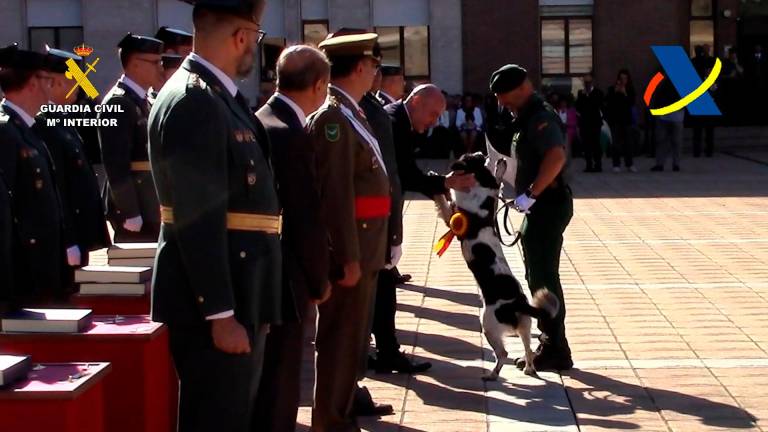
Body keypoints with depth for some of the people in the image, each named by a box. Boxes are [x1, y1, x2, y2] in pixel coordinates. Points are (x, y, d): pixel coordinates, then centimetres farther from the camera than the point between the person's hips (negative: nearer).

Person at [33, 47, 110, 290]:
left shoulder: (60, 121, 13)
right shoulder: (44, 126, -17)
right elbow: (55, 190, -21)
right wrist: (68, 243, -21)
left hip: (77, 235, 9)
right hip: (63, 243, -9)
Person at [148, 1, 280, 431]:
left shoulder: (219, 96, 12)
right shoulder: (194, 101, -18)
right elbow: (199, 221, -23)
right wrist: (220, 313, -23)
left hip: (238, 296, 10)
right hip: (217, 302, -10)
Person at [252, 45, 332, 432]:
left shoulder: (261, 123, 8)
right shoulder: (291, 137, -20)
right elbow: (308, 221, -19)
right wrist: (319, 281, -4)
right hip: (281, 283, -9)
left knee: (267, 386, 21)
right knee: (276, 396, 1)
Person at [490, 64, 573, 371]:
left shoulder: (540, 117, -17)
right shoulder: (528, 117, 16)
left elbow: (556, 157, -32)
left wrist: (531, 193, -31)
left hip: (548, 205, -11)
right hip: (541, 206, 11)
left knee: (543, 277, -6)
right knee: (540, 276, 16)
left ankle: (555, 351, 1)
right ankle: (551, 344, 24)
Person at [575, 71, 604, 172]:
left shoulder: (598, 92, 1)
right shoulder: (581, 93, 12)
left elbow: (598, 106, -10)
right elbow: (577, 107, 4)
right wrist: (582, 96, -6)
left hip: (595, 122, -3)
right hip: (584, 122, 3)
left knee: (596, 144, -7)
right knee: (586, 145, 0)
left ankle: (598, 165, -5)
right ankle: (589, 165, 3)